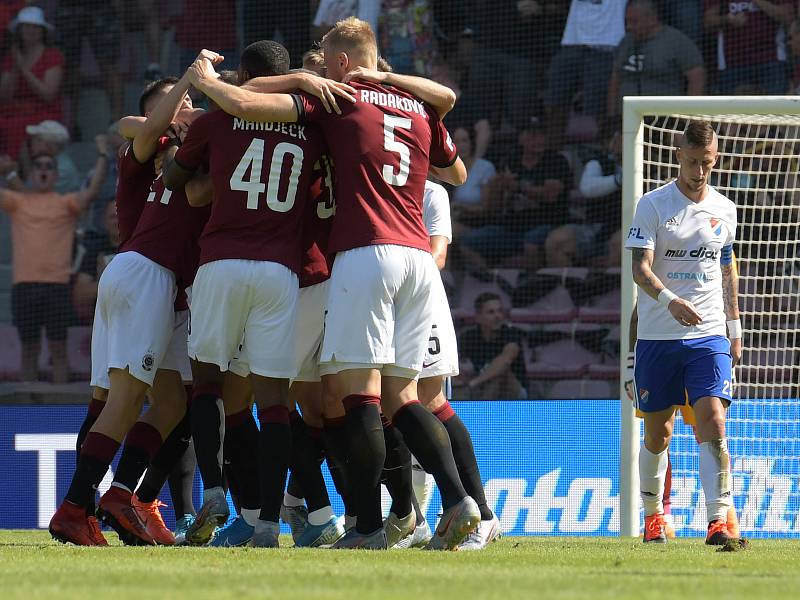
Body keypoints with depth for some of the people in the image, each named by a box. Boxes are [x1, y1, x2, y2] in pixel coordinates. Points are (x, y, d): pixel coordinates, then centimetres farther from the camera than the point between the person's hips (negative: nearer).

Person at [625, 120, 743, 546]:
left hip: (709, 335, 1)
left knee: (712, 419, -16)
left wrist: (735, 327, 18)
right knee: (658, 431, 7)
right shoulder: (653, 205, -4)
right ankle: (653, 515, 27)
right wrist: (670, 300, -30)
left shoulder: (724, 210, 9)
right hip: (658, 335, -1)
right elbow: (640, 268, -12)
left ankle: (718, 521, -22)